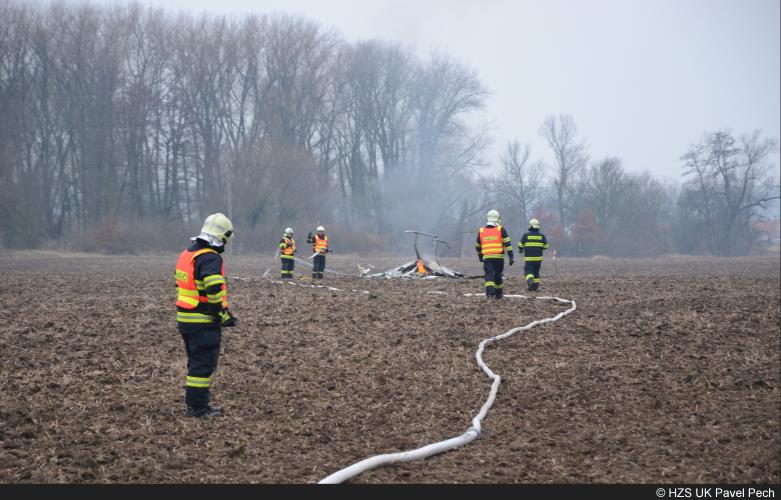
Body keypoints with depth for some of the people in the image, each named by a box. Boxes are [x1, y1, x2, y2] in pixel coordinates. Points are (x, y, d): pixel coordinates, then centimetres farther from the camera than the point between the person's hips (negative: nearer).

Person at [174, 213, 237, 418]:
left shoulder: (186, 254, 12)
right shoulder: (211, 258, -18)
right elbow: (214, 291, -27)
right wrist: (224, 315, -16)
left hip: (184, 317, 9)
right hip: (204, 322, -9)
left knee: (195, 361, 19)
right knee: (204, 364, -1)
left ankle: (193, 402, 25)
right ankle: (198, 407, 3)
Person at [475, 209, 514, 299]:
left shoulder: (481, 231, 10)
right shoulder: (501, 230, 1)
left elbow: (478, 247, 20)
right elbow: (507, 244, -6)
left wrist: (480, 256, 37)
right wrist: (511, 257, -7)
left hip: (487, 258, 0)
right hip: (499, 257, 0)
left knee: (489, 275, -5)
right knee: (498, 275, 14)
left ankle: (490, 292, -26)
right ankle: (498, 294, 27)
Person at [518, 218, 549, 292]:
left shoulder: (526, 235, -5)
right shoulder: (541, 235, 1)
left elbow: (520, 245, 0)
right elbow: (545, 246, 5)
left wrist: (520, 250, 21)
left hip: (528, 258, -3)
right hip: (538, 258, 3)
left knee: (528, 272, 0)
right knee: (536, 272, 15)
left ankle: (530, 281, -28)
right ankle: (536, 287, 16)